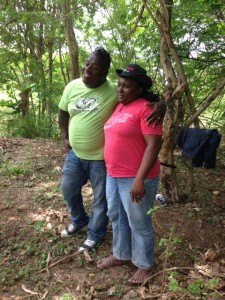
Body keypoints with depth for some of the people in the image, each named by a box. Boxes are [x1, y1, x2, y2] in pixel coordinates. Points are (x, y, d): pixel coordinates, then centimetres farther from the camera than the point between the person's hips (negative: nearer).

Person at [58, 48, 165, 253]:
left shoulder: (115, 91, -18)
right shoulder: (72, 87, -2)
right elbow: (63, 112, 13)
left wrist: (160, 105, -35)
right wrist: (65, 137, 6)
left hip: (101, 158, -5)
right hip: (75, 154, 6)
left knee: (101, 200, 12)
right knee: (68, 189, 22)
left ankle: (95, 235, 37)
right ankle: (79, 220, 50)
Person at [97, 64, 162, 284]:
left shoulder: (145, 108, -15)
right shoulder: (118, 106, 11)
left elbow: (154, 145, -20)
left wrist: (140, 179, -24)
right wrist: (111, 171, 17)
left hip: (135, 179, -8)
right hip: (113, 176, 9)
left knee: (139, 224, 8)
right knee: (116, 217, 21)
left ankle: (144, 264, 29)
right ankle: (120, 255, 41)